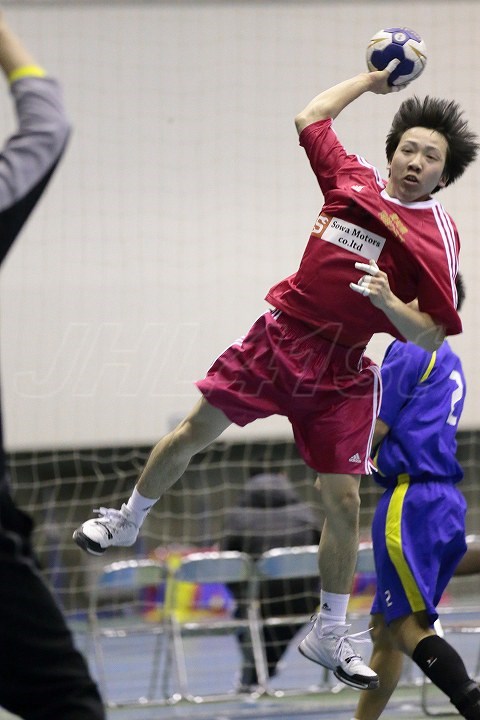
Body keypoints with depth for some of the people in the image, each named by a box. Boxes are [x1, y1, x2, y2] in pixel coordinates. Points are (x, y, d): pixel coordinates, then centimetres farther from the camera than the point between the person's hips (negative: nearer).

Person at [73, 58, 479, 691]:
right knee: (194, 433, 5)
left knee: (342, 500, -5)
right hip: (280, 337, 3)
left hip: (342, 372, -2)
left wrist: (390, 303, -26)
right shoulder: (352, 179, 2)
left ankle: (330, 636, 9)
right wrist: (373, 79, 25)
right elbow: (310, 117, 20)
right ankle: (129, 520, 31)